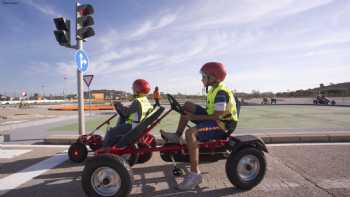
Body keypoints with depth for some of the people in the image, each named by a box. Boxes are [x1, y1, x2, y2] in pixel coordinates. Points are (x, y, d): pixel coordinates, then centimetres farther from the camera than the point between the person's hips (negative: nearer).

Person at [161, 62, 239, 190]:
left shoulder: (221, 93, -20)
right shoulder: (214, 89, 10)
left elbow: (217, 116, -26)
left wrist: (194, 117, -22)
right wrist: (193, 115, 7)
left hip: (223, 124, -10)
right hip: (215, 119, 10)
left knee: (190, 133, -32)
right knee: (187, 105, 10)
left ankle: (195, 174, -23)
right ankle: (177, 136, 11)